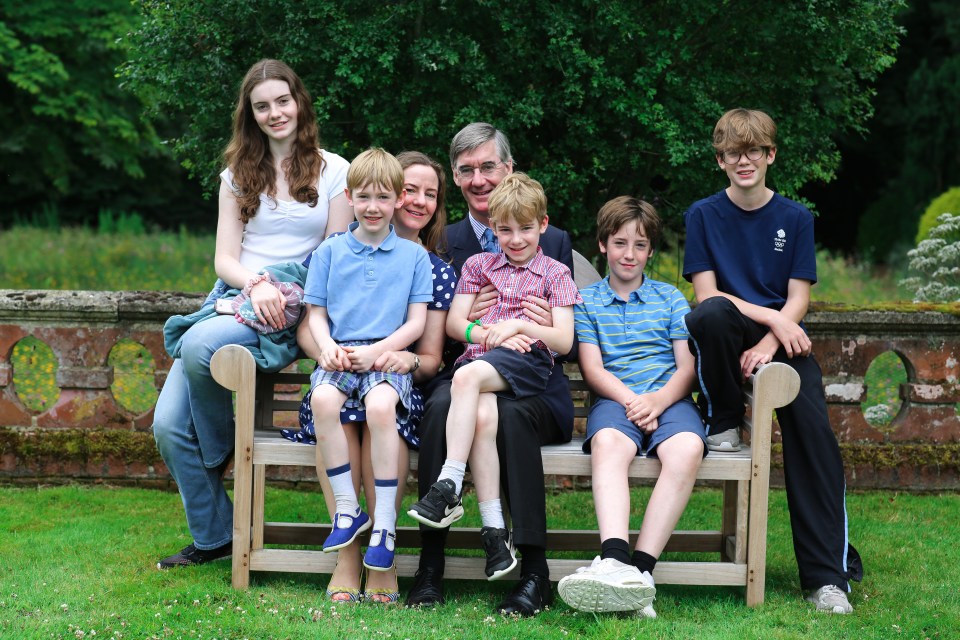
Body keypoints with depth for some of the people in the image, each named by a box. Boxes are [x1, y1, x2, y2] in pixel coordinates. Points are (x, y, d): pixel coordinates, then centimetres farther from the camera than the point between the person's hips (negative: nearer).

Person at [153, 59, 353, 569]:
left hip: (297, 305, -4)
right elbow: (224, 258, 8)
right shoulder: (238, 175, 16)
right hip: (235, 296, 4)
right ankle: (213, 537, 2)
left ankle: (222, 452, -7)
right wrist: (257, 284, -14)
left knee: (201, 346, -35)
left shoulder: (334, 171, 6)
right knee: (169, 425, -14)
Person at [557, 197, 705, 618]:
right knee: (607, 444, -38)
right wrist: (631, 400, -14)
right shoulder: (586, 301, 18)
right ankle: (614, 561, -57)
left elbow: (687, 365, 10)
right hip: (614, 398, -1)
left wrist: (659, 399, -12)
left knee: (687, 448, -35)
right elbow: (593, 370, 6)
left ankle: (641, 566, -41)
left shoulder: (669, 298, 21)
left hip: (669, 398, 1)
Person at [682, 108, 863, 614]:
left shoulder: (795, 219, 8)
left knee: (810, 421, -27)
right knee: (713, 314, -38)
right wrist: (770, 317, -17)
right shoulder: (703, 215, 5)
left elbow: (798, 300, 2)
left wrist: (767, 345, -17)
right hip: (725, 340, -1)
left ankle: (828, 574, -26)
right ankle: (723, 421, -10)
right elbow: (706, 292, -3)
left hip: (780, 337, 1)